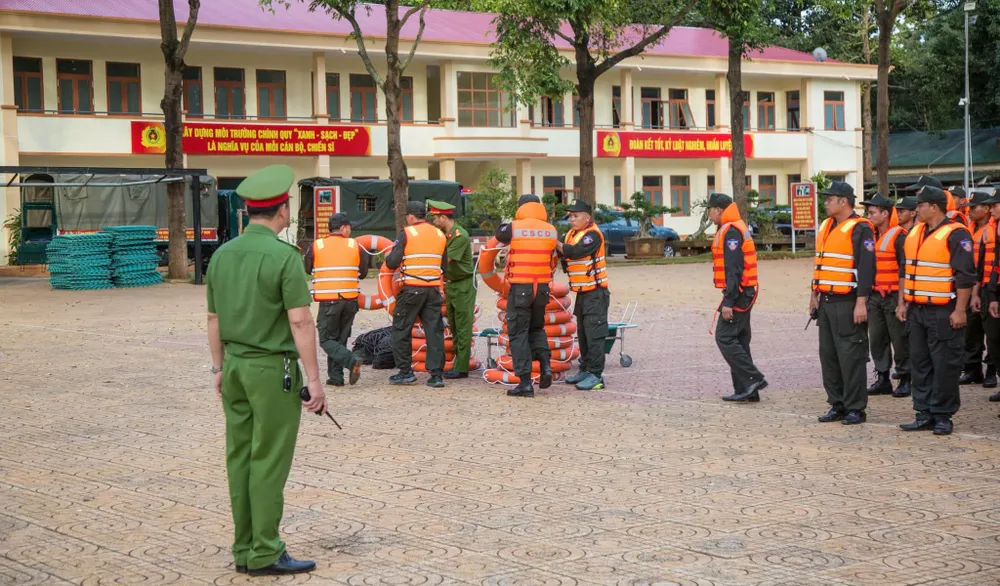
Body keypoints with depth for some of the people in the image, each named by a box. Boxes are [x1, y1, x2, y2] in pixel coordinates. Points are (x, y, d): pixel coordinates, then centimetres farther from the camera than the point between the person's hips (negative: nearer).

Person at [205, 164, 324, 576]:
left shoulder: (222, 254, 6)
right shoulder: (285, 256, -14)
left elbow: (213, 318, 12)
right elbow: (300, 322, -17)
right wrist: (314, 380, -14)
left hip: (236, 368, 7)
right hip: (273, 370, -7)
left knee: (240, 458, 10)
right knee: (269, 462, -2)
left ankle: (244, 550, 16)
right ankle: (265, 554, 2)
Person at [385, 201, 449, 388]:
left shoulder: (406, 234, -6)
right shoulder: (440, 235, 11)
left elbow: (392, 263, -9)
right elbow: (444, 266, 15)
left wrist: (388, 257, 12)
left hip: (411, 289, -5)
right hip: (434, 289, 5)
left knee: (401, 330, 7)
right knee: (435, 332, 6)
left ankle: (405, 372, 8)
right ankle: (437, 374, 3)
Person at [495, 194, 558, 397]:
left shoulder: (514, 228, -9)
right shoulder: (551, 230, 2)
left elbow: (499, 234, 12)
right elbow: (553, 260, 11)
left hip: (520, 287, -4)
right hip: (542, 287, 4)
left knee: (518, 333, 3)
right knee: (537, 328, 24)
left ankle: (525, 382, -1)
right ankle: (545, 363, 3)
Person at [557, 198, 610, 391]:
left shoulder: (592, 234, -14)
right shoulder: (571, 234, 14)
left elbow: (575, 252, -27)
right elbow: (562, 253, 6)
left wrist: (556, 243, -19)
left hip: (595, 292, -9)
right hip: (582, 293, 9)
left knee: (594, 334, -9)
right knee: (582, 334, 16)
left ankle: (596, 375, -7)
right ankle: (585, 370, 25)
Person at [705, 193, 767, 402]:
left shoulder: (730, 232, -15)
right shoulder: (735, 229, 18)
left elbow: (733, 270, -22)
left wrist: (728, 302, -24)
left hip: (738, 293, -10)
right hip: (744, 293, 10)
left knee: (725, 337, -9)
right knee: (739, 340, 11)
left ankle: (753, 379, -11)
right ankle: (745, 390, 12)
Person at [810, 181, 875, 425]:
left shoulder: (860, 229, -11)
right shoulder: (826, 227, 15)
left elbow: (866, 267, -16)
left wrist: (861, 302, -21)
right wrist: (815, 295, 18)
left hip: (847, 304, -9)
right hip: (826, 302, 9)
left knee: (850, 356, -5)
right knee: (828, 355, 11)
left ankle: (855, 408, 2)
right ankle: (837, 405, 19)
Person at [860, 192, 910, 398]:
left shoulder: (899, 236, -10)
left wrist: (903, 298, -16)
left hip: (893, 296, -7)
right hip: (874, 296, 7)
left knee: (900, 339, 0)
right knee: (876, 339, 8)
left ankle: (905, 379, 8)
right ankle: (882, 379, 15)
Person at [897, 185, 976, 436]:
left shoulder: (956, 234, -11)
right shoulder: (914, 233, 13)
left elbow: (966, 276, -14)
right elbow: (905, 270, 20)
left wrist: (960, 311, -17)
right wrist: (902, 302, 14)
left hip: (944, 312, -8)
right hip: (917, 311, 8)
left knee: (944, 365, -2)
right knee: (919, 364, 10)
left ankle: (943, 416, 6)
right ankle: (924, 414, 17)